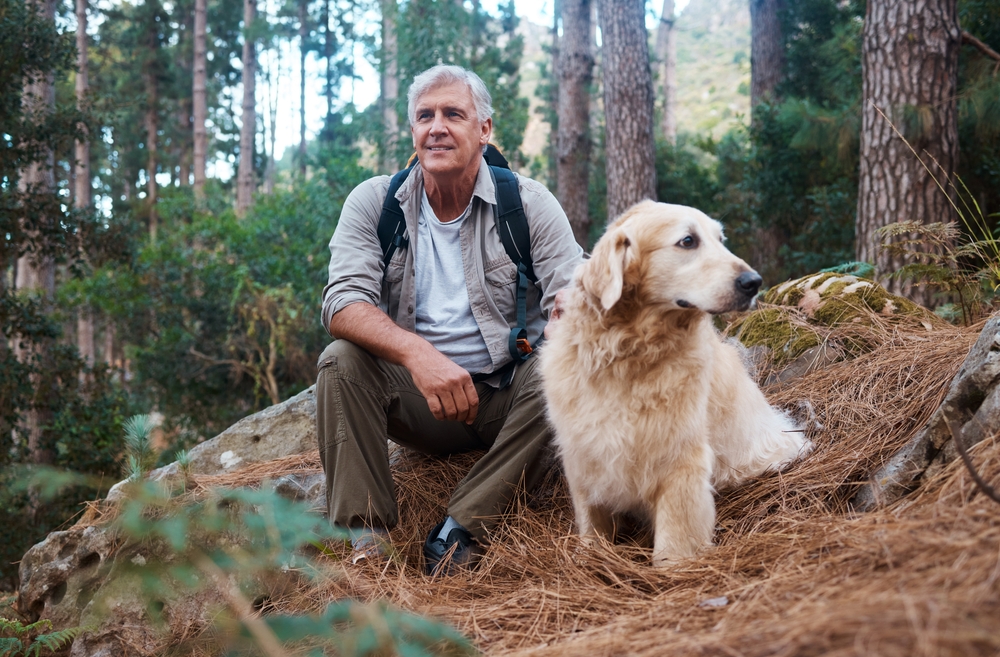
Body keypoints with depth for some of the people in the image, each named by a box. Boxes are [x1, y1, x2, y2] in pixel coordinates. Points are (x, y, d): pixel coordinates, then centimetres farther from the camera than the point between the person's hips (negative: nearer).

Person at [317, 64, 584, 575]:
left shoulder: (529, 203, -2)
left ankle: (461, 527, -27)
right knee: (342, 360, -24)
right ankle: (365, 538, -25)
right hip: (416, 397, 1)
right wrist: (417, 352, -34)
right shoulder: (373, 203, 0)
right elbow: (343, 303, -14)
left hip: (506, 397, -1)